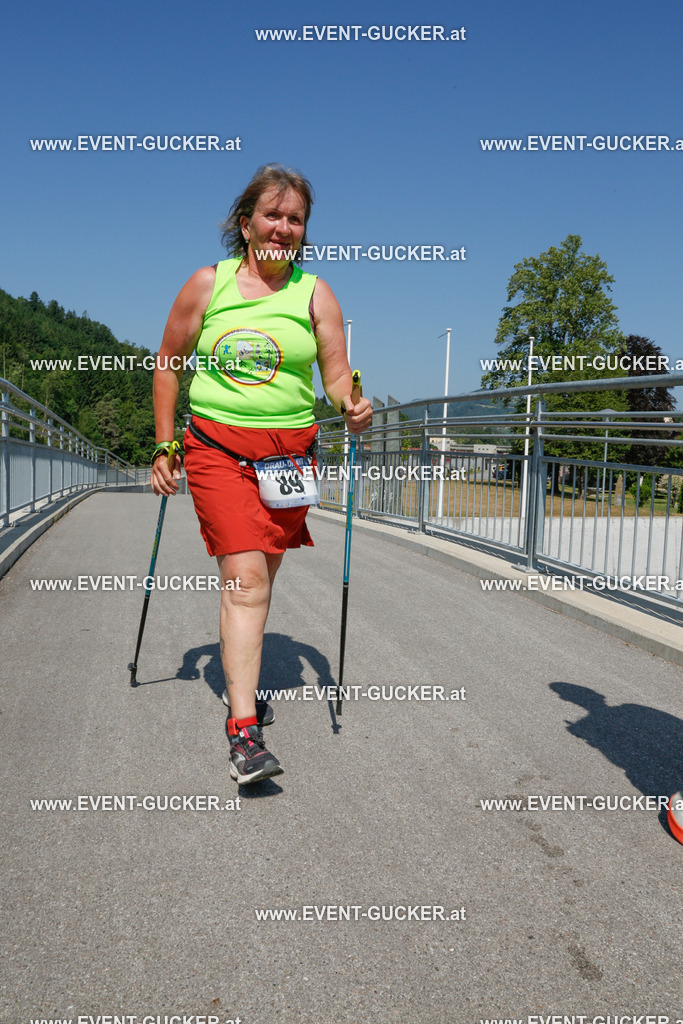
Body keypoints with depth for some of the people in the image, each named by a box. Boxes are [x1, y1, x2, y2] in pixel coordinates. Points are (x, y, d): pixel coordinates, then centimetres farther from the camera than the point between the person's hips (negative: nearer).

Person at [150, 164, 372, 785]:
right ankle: (244, 731, -13)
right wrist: (164, 445, 6)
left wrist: (351, 405, -25)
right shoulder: (208, 285, 3)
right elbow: (169, 363, 10)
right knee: (244, 581, -14)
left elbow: (337, 372, -1)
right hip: (217, 445, -2)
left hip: (290, 449, 2)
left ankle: (240, 681, 36)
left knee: (257, 579, 13)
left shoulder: (314, 293, 5)